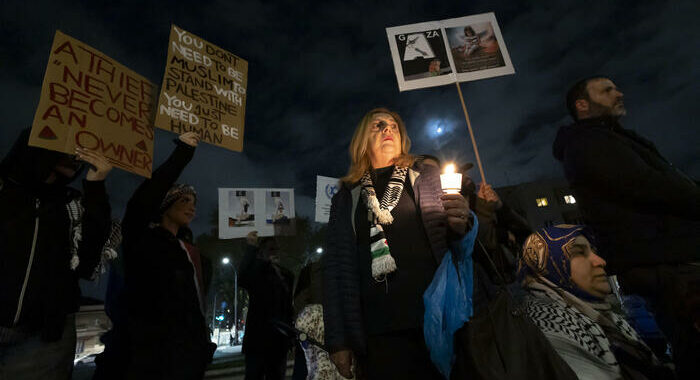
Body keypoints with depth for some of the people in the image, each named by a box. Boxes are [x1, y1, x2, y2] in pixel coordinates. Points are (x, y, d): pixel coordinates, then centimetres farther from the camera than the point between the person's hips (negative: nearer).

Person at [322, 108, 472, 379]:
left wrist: (460, 225, -12)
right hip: (380, 334, 1)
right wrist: (337, 341, 3)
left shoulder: (428, 177, 10)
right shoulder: (346, 198, 10)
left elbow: (452, 239, 13)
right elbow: (335, 266, 8)